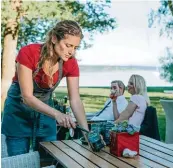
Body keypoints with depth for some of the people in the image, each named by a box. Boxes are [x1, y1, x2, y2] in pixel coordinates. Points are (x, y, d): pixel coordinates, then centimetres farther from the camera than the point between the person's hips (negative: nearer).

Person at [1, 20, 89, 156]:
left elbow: (75, 100, -16)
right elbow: (27, 97, -30)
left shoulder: (70, 63, -17)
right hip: (19, 111, -3)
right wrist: (57, 114, -42)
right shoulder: (28, 53, -29)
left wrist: (86, 131, -28)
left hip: (45, 111, 3)